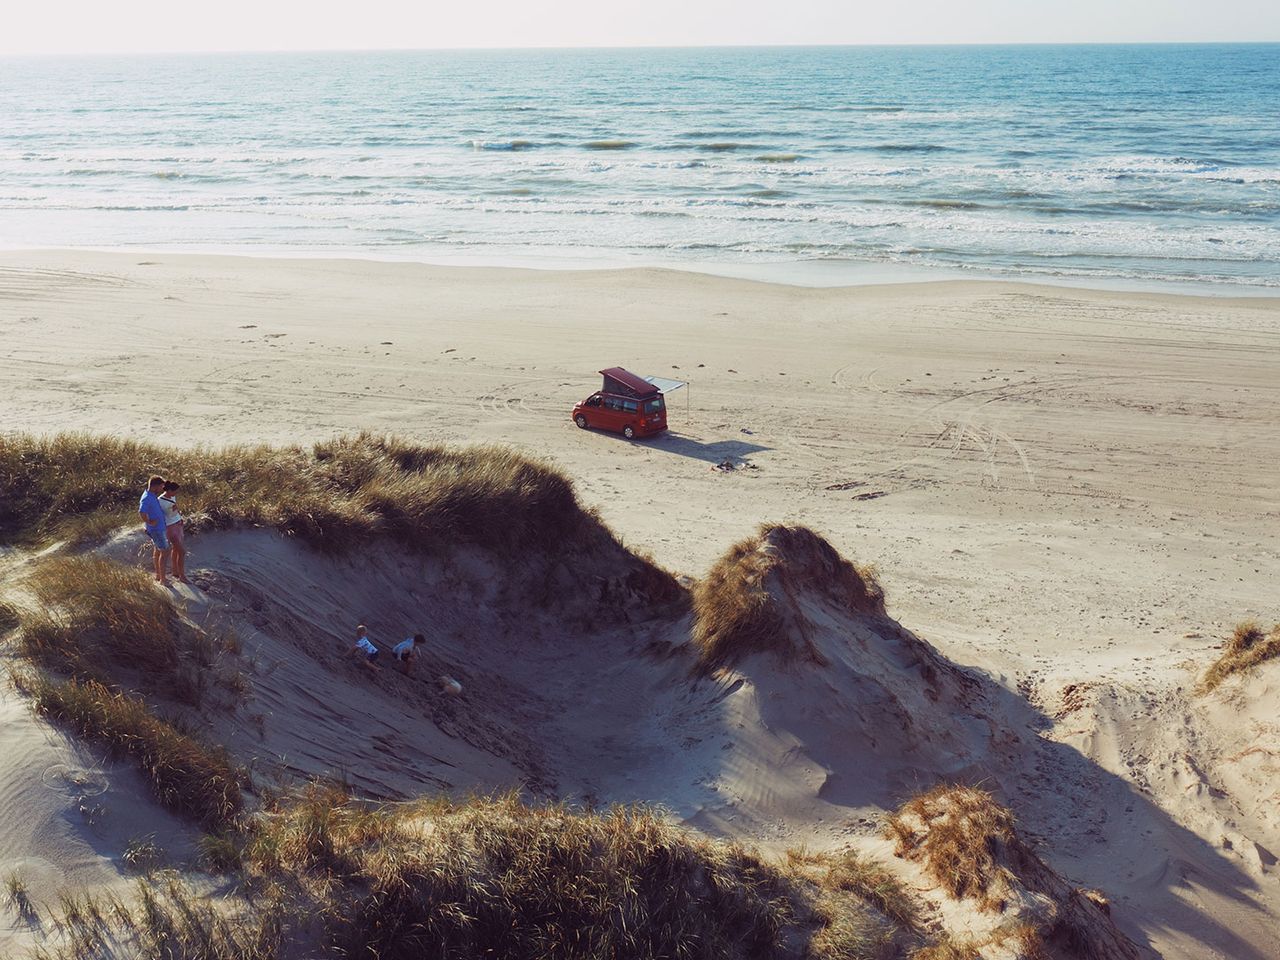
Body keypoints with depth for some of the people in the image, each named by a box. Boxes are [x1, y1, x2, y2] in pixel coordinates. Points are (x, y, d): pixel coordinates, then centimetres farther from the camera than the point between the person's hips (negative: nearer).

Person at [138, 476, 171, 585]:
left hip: (159, 527, 10)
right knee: (165, 552, -4)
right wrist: (149, 522, -27)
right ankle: (162, 579, 2)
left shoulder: (152, 495, 3)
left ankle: (158, 574, 38)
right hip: (156, 529, -10)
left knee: (158, 549, 23)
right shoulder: (146, 498, -27)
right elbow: (141, 512, -44)